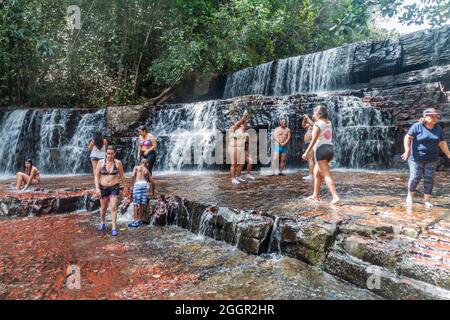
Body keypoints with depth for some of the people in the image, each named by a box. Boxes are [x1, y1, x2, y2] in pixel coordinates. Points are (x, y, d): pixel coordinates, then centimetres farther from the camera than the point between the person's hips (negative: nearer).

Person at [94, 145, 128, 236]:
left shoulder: (118, 163, -6)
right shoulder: (100, 162, -6)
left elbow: (122, 175, 5)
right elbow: (96, 176, -5)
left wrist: (125, 186, 11)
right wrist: (97, 188, -14)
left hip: (114, 187, -1)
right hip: (103, 188, 1)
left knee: (113, 208, -7)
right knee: (103, 207, 17)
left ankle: (114, 228, -1)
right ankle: (103, 223, 43)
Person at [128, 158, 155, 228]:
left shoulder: (136, 167, 17)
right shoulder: (147, 171, 24)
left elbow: (133, 176, -3)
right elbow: (152, 182, 21)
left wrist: (131, 186, -2)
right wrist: (153, 191, 34)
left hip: (137, 184, -3)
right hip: (145, 184, 3)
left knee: (136, 204, -3)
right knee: (142, 204, 9)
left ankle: (136, 222, -6)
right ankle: (140, 220, 15)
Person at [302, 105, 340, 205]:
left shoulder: (318, 124, -10)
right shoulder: (329, 123, 13)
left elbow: (314, 140, -19)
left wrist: (306, 152, -21)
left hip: (321, 150, -9)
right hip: (329, 149, 9)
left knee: (326, 175, -11)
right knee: (316, 172, 20)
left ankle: (335, 197, -19)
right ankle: (315, 195, 26)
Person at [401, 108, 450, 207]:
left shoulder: (438, 128, 5)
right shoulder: (417, 126, -10)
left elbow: (442, 143, 12)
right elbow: (408, 137, -13)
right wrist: (407, 150, -24)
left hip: (431, 159, 4)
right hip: (416, 158, -4)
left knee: (429, 179, 4)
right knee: (415, 177, -4)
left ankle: (426, 200, 13)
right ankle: (409, 196, 18)